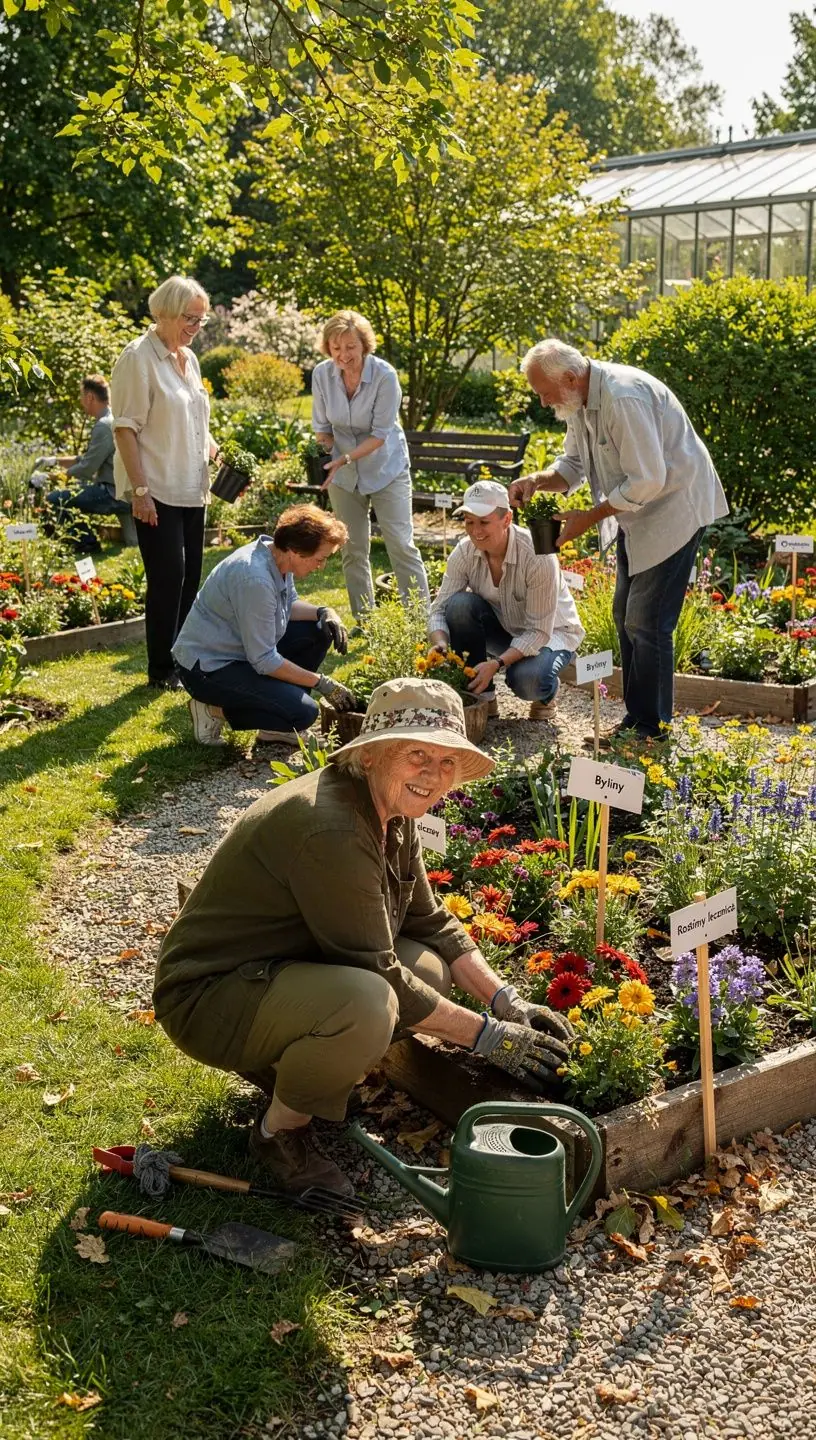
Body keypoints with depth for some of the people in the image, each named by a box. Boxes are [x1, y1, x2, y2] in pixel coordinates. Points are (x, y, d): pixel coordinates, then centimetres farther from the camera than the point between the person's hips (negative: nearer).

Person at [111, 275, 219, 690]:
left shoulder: (187, 358, 12)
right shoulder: (139, 358, -12)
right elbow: (125, 428, -15)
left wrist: (214, 450, 6)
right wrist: (140, 490, -19)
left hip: (191, 488, 8)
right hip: (157, 491, -8)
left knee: (189, 576, 10)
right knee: (167, 577, -5)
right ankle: (161, 670, 6)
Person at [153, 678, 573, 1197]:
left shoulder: (393, 813, 2)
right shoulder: (331, 829, -28)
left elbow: (430, 923, 10)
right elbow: (379, 976, -25)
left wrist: (506, 1000, 0)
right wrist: (487, 1035, -18)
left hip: (287, 969, 10)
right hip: (209, 997, -10)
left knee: (431, 966, -1)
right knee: (366, 1003, -34)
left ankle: (283, 1062, 10)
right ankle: (281, 1130, -6)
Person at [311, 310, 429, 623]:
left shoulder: (384, 376, -21)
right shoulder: (322, 374, -10)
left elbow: (380, 434, -20)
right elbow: (322, 427, 2)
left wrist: (345, 458, -29)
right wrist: (322, 453, -16)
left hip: (386, 469, -4)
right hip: (344, 474, 4)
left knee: (401, 544, -9)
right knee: (353, 549, 8)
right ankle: (363, 622, 17)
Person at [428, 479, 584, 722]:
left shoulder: (538, 556, -30)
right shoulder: (464, 552, -17)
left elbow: (539, 631, -29)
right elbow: (440, 609, -15)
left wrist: (497, 663, -42)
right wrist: (440, 645, -37)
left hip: (551, 632, -4)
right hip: (503, 628, 5)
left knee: (526, 679, -36)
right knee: (460, 603, -26)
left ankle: (547, 692, 5)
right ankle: (482, 696, -11)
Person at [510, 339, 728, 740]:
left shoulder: (623, 398, -29)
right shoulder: (579, 399, 2)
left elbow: (647, 481, -29)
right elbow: (573, 464, 11)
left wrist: (590, 517, -22)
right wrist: (537, 481, -9)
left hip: (674, 507, -10)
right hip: (633, 512, 10)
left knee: (646, 623, -9)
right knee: (625, 616, 15)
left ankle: (652, 730, 1)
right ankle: (635, 718, 25)